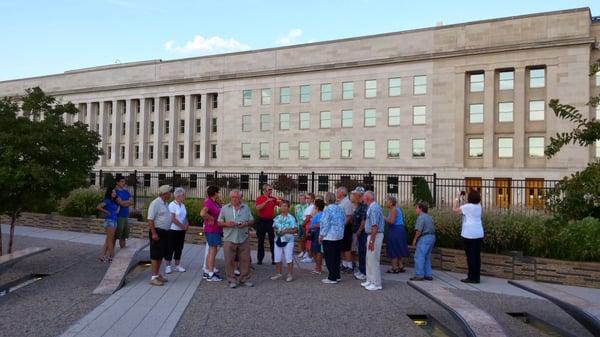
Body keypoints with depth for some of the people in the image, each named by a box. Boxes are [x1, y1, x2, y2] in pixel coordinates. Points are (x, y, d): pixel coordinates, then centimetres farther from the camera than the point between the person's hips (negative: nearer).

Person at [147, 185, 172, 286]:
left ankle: (157, 274, 25)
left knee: (161, 255, 15)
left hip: (164, 232, 9)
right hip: (157, 232, -9)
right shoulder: (155, 203, -15)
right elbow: (150, 219, -20)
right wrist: (153, 233, -25)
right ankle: (153, 278, 0)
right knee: (155, 255, -5)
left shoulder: (165, 204, 14)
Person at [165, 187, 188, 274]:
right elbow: (173, 219, -19)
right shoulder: (172, 205, -13)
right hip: (173, 230, -7)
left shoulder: (182, 205, 10)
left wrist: (187, 224, -3)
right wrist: (183, 226, -15)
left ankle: (177, 265, 20)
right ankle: (168, 266, 9)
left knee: (179, 248, 11)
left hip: (181, 230, 7)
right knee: (170, 248, 0)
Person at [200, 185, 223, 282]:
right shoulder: (209, 202, -18)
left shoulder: (214, 203, 11)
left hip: (216, 230, 10)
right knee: (213, 250, -5)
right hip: (212, 230, -10)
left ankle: (207, 272, 26)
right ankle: (210, 275, 1)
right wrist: (211, 218, -22)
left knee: (211, 251, 16)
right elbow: (202, 213, -34)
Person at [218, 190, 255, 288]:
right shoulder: (224, 208, 5)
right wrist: (226, 224, -16)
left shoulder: (246, 208, 10)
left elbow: (252, 221, 11)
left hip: (243, 239, 2)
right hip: (229, 239, -2)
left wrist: (246, 224, -10)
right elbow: (219, 223, 4)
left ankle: (244, 279, 20)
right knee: (230, 261, 2)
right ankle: (232, 280, 15)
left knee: (245, 260, 6)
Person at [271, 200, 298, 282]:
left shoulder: (291, 218, -7)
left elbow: (295, 230, -9)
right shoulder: (277, 218, 8)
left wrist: (286, 231, -18)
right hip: (278, 239, 5)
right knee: (277, 258, 11)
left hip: (288, 240, -5)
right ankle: (278, 273, 25)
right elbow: (274, 227, 17)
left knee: (289, 258, 1)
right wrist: (276, 231, -5)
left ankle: (289, 275, 11)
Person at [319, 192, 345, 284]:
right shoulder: (340, 209, 6)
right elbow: (344, 222, 12)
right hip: (339, 236, 8)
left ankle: (332, 278, 4)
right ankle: (337, 276, 22)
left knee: (330, 258, 0)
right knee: (337, 256, 15)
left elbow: (325, 224, -17)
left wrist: (321, 235, -8)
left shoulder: (328, 209, -17)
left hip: (329, 237, -8)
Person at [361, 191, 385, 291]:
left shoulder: (374, 208, -19)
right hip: (372, 235, 10)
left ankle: (376, 284, 4)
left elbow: (375, 226, -24)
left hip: (375, 236, -10)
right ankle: (370, 280, 26)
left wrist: (371, 241, -24)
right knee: (369, 259, 17)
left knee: (373, 260, -4)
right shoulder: (372, 207, 13)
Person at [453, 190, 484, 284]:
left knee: (470, 256, -3)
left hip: (469, 234, -7)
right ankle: (476, 277, 13)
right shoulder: (478, 206, 11)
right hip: (479, 234, 7)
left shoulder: (467, 207, -10)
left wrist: (456, 201, 9)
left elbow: (455, 210, -5)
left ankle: (471, 277, -1)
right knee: (477, 255, 8)